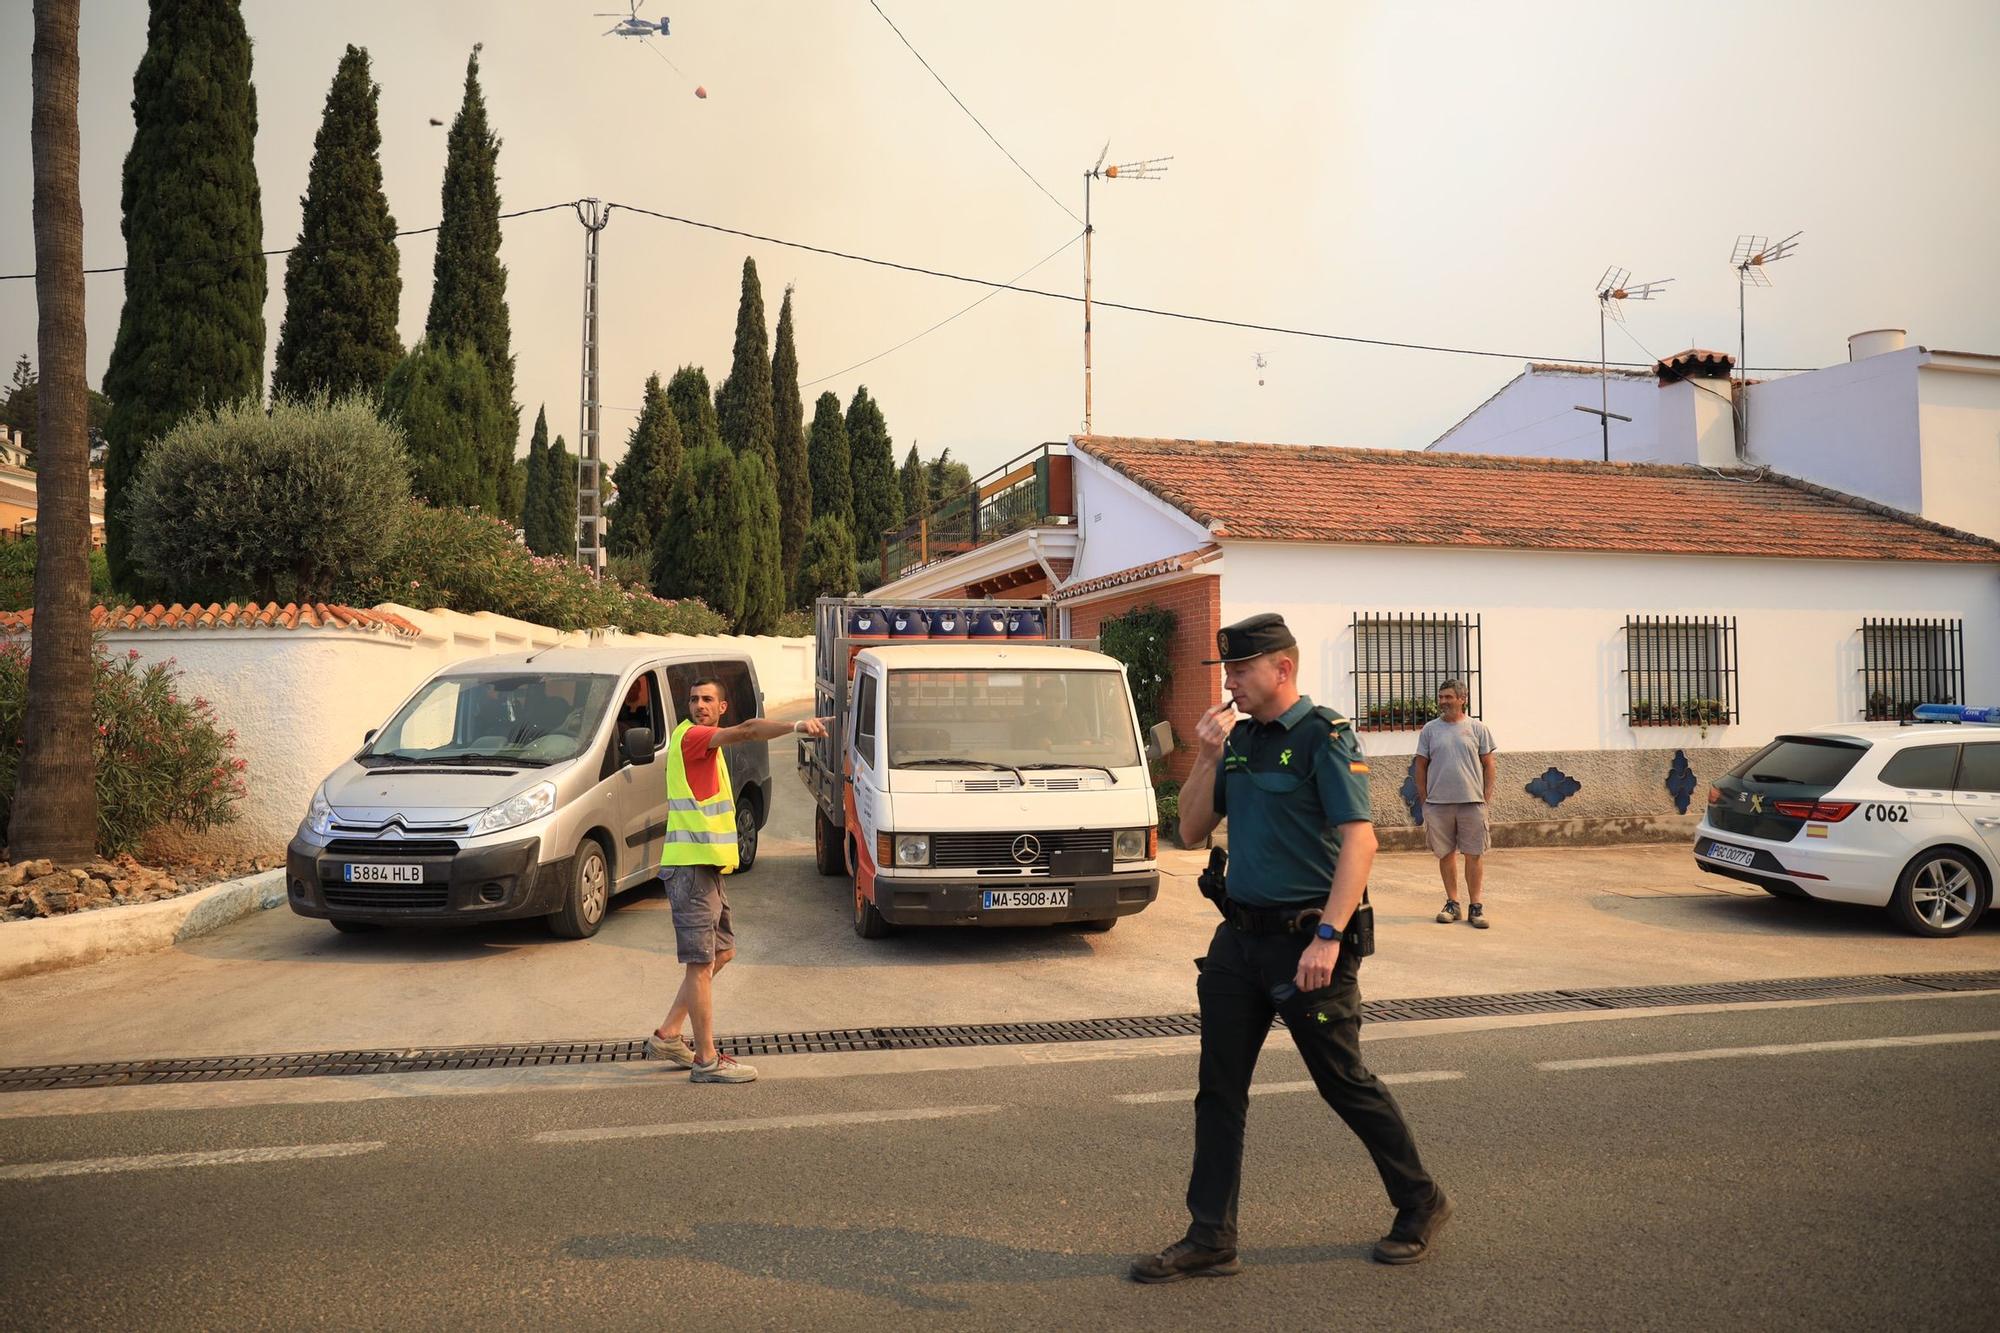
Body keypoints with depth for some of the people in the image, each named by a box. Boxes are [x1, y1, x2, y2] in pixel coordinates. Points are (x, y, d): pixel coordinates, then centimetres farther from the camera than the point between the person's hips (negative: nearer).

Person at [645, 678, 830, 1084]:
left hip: (706, 866, 10)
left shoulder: (705, 742, 18)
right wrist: (797, 726, -38)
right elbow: (747, 730, -28)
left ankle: (667, 1036, 24)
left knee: (722, 952, 18)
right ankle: (707, 1061, 2)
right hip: (691, 867, -10)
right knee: (701, 963, -5)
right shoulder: (689, 736, -12)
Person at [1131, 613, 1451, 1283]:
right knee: (1219, 1090, 7)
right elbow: (1192, 831, 12)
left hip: (1304, 942, -7)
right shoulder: (1239, 738, 10)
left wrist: (1327, 938, -26)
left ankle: (1420, 1204, 29)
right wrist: (1207, 758, -2)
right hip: (1239, 937, 7)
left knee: (1345, 1083, 7)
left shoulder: (1325, 736, -12)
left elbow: (1359, 841, -19)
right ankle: (1210, 1239, 17)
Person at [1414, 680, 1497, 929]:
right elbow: (1421, 766, 9)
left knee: (1474, 855, 1)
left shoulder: (1477, 728, 4)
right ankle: (1452, 903, 18)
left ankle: (1476, 906, 8)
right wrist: (1424, 799, 4)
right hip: (1438, 803, 1)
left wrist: (1487, 796, -1)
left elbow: (1488, 765, 7)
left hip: (1472, 801, -1)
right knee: (1446, 854, 7)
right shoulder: (1430, 729, 7)